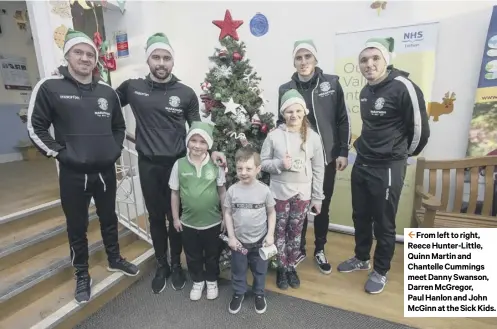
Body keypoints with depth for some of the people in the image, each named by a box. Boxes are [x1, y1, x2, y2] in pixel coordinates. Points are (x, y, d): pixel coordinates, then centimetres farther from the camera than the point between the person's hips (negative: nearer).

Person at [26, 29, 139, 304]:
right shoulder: (49, 87, -6)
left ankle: (114, 259, 40)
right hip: (73, 174, -3)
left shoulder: (107, 91, 4)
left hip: (106, 171, 3)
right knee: (77, 226, 12)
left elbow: (119, 126, 16)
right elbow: (35, 128, -3)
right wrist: (59, 153, -10)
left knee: (109, 218, 19)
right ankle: (82, 274, 32)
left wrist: (115, 150, 5)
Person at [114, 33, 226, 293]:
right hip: (148, 165, 2)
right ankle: (161, 266, 35)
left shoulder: (186, 94, -2)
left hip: (177, 164, -1)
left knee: (176, 216, 11)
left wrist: (211, 151, -11)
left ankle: (176, 264, 33)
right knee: (155, 217, 14)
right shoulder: (132, 88, 2)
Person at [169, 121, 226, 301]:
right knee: (193, 256, 21)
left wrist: (226, 215, -1)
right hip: (188, 222, 1)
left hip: (212, 221, -1)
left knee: (212, 255, 20)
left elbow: (222, 191, -2)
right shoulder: (179, 164, -9)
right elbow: (175, 193, 0)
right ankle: (197, 281, 47)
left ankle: (212, 281, 46)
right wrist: (175, 218, 3)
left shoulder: (216, 164, -11)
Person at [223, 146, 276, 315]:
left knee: (260, 270, 20)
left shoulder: (264, 190, -14)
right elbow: (227, 214, -4)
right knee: (238, 270, 20)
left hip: (260, 240, 0)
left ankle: (259, 294, 44)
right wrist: (231, 237, -7)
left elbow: (271, 213, -3)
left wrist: (270, 234, -9)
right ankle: (238, 293, 45)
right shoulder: (232, 190, -12)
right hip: (239, 240, 1)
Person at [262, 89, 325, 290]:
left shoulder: (313, 137, -3)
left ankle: (292, 268, 34)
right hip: (280, 193, -1)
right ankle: (282, 268, 31)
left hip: (302, 194, 1)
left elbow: (318, 169, 1)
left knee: (296, 232, 13)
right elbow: (263, 163, -2)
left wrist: (317, 198, 2)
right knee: (280, 232, 10)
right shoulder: (274, 136, -7)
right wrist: (280, 164, -21)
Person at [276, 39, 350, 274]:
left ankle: (320, 250, 33)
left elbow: (343, 120, 2)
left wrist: (343, 151, -2)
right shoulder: (286, 89, 0)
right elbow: (281, 123, 6)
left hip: (327, 158, 1)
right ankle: (299, 249, 31)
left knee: (323, 206, 12)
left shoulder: (332, 83, 0)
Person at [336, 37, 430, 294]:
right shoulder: (365, 91, 9)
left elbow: (420, 129, -10)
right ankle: (361, 259, 39)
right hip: (361, 164, 7)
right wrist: (365, 149, 15)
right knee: (360, 216, 18)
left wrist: (403, 154, 3)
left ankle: (381, 271, 29)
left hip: (388, 167, -7)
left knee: (384, 223, 7)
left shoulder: (403, 87, -15)